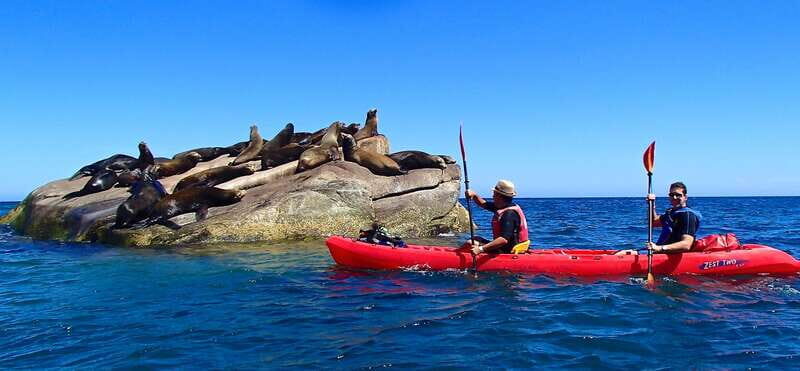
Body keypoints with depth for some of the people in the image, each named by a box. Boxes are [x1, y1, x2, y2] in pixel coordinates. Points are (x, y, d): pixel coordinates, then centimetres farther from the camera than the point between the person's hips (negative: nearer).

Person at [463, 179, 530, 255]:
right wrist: (474, 195, 1)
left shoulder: (509, 214, -23)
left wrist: (481, 249, -38)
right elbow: (483, 204, 22)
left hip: (507, 251, -10)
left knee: (470, 244, -16)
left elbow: (504, 239, -33)